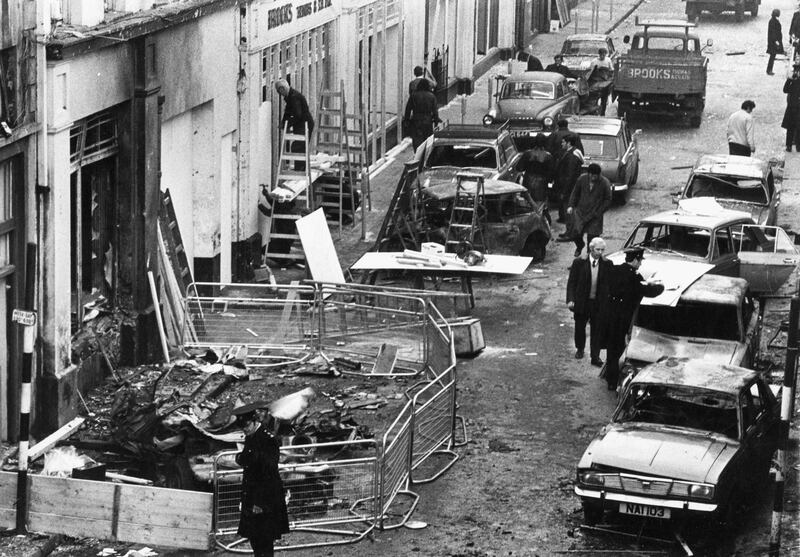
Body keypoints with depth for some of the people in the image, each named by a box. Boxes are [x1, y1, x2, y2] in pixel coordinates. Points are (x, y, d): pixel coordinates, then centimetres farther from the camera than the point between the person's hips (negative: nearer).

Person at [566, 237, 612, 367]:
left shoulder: (607, 264, -3)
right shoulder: (579, 262, -7)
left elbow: (611, 284, 2)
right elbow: (571, 282, -4)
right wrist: (570, 300, -13)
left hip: (599, 303, 0)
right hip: (581, 302, 0)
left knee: (597, 331, 0)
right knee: (580, 327, 17)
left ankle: (595, 357, 7)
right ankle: (580, 349, 40)